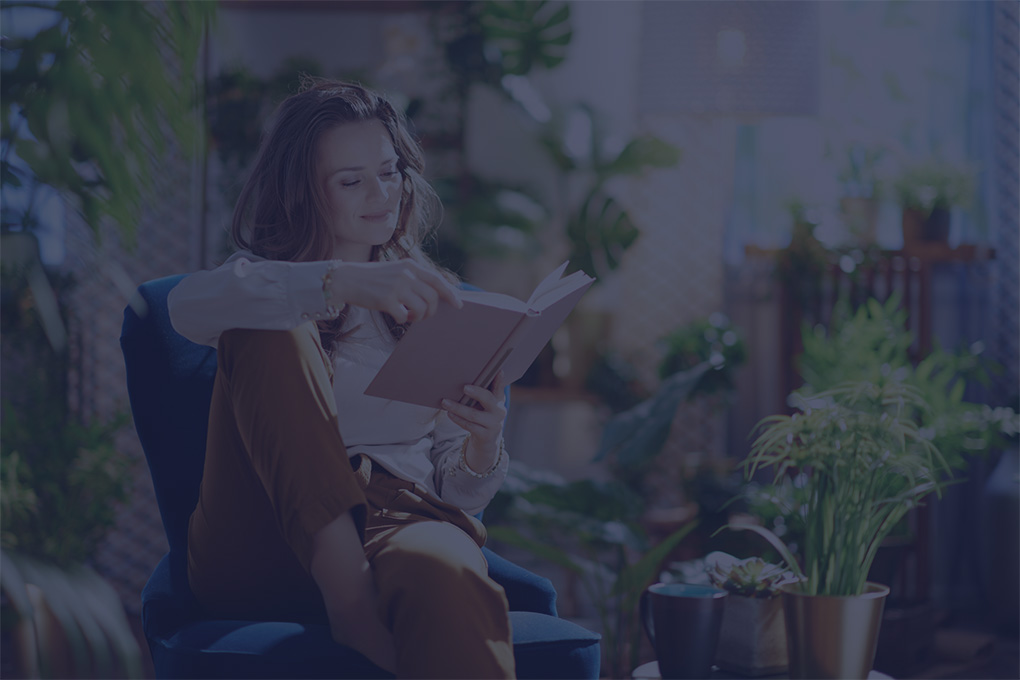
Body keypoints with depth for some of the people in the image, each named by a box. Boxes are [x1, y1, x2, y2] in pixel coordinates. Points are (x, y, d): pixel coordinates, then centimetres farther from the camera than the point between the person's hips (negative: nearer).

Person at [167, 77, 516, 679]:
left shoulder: (430, 301, 23)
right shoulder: (265, 280, 15)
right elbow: (190, 306, -14)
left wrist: (483, 444, -8)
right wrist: (344, 282, -29)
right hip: (269, 539, 0)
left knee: (446, 575, -39)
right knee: (267, 332, -25)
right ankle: (345, 590, -34)